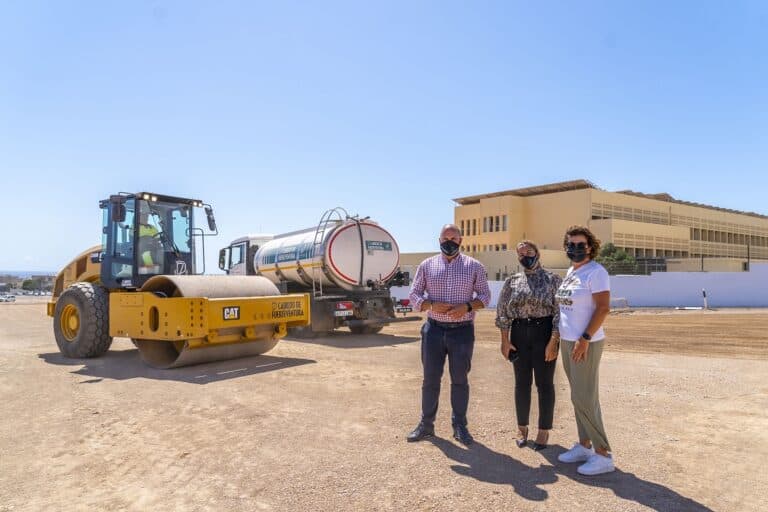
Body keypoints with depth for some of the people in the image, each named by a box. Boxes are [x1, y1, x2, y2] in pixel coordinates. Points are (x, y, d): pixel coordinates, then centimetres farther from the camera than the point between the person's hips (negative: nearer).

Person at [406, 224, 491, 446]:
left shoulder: (474, 266, 2)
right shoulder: (426, 265, 4)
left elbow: (485, 295, 4)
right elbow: (414, 296, 4)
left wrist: (467, 306, -16)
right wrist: (432, 305, -16)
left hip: (462, 330, -1)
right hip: (434, 329, 1)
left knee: (460, 379, 9)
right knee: (430, 378, 8)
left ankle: (459, 425, 23)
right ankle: (426, 424, 21)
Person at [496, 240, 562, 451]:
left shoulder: (553, 280, -1)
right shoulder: (512, 281, 7)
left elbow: (559, 312, -6)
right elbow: (502, 311, 6)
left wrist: (554, 341, -12)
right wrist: (505, 340, 0)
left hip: (544, 333, -3)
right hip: (519, 334, 3)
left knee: (544, 383, 5)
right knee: (521, 382, 10)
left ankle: (544, 430, 18)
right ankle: (522, 427, 24)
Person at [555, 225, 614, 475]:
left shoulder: (595, 272, -12)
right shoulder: (570, 271, 13)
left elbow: (603, 307, -18)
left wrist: (585, 339, -22)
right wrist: (561, 337, 15)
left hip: (586, 343, -8)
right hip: (567, 341, 8)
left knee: (585, 398, -6)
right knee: (578, 396, 13)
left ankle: (603, 454, 5)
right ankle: (585, 445, 23)